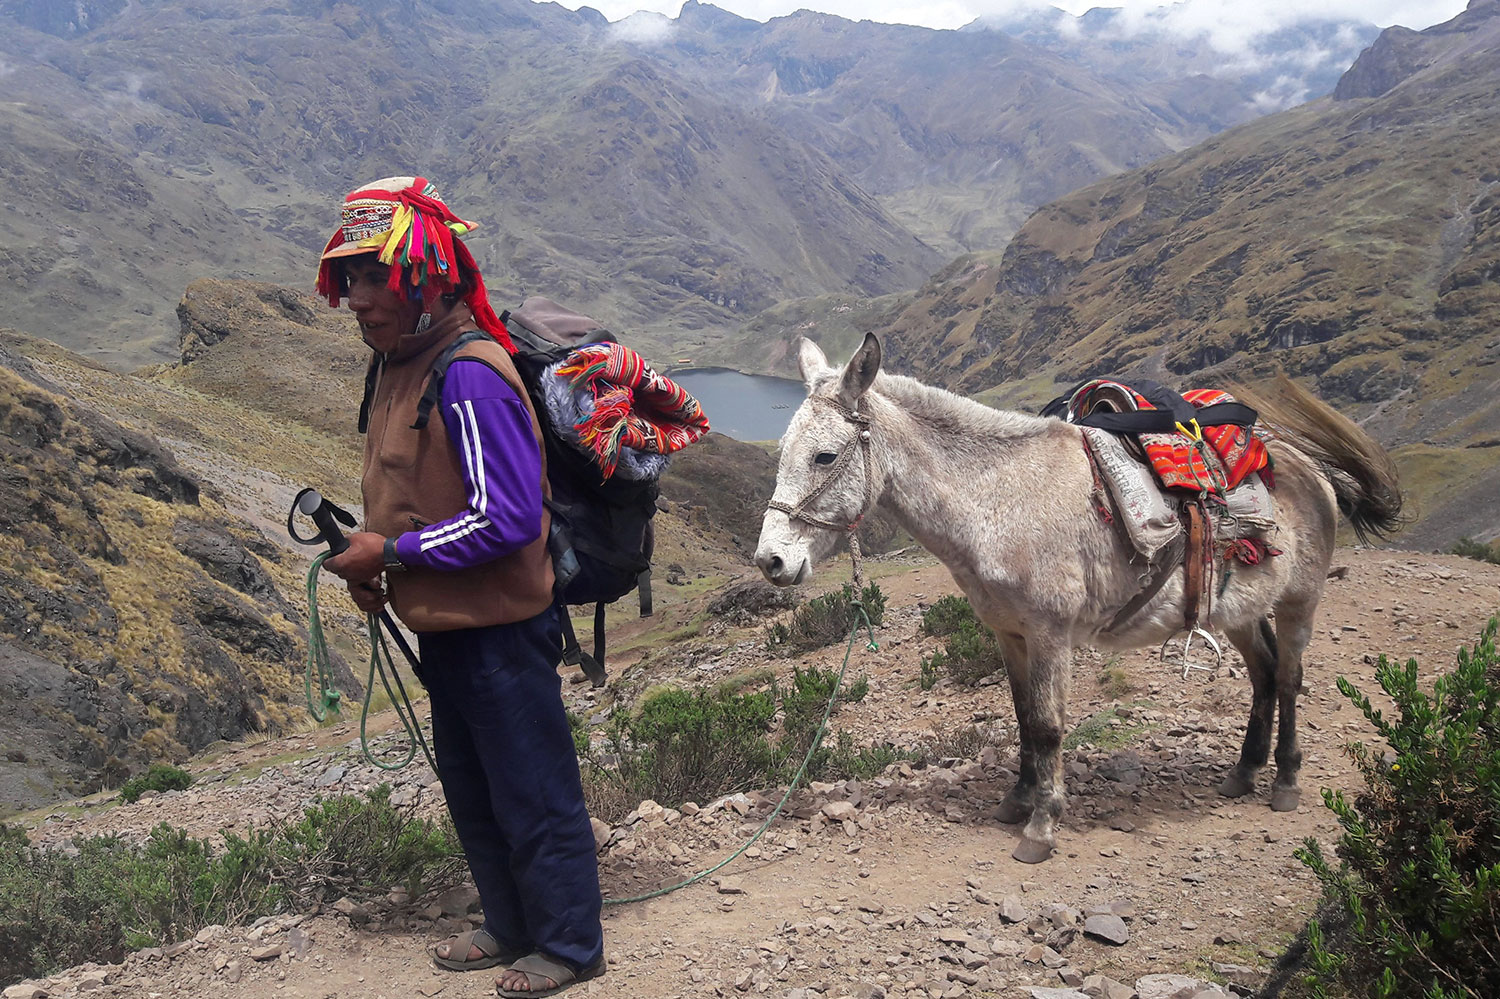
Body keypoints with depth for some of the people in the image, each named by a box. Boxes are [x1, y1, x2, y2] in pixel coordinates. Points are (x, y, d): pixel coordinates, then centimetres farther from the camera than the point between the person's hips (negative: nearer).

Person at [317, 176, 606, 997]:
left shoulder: (469, 379, -23)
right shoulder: (396, 364, 7)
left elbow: (507, 519, -27)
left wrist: (394, 553, -20)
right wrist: (371, 562, 3)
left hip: (498, 628, -10)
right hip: (443, 623, 10)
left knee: (533, 791, 6)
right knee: (470, 789, 21)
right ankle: (512, 927, 39)